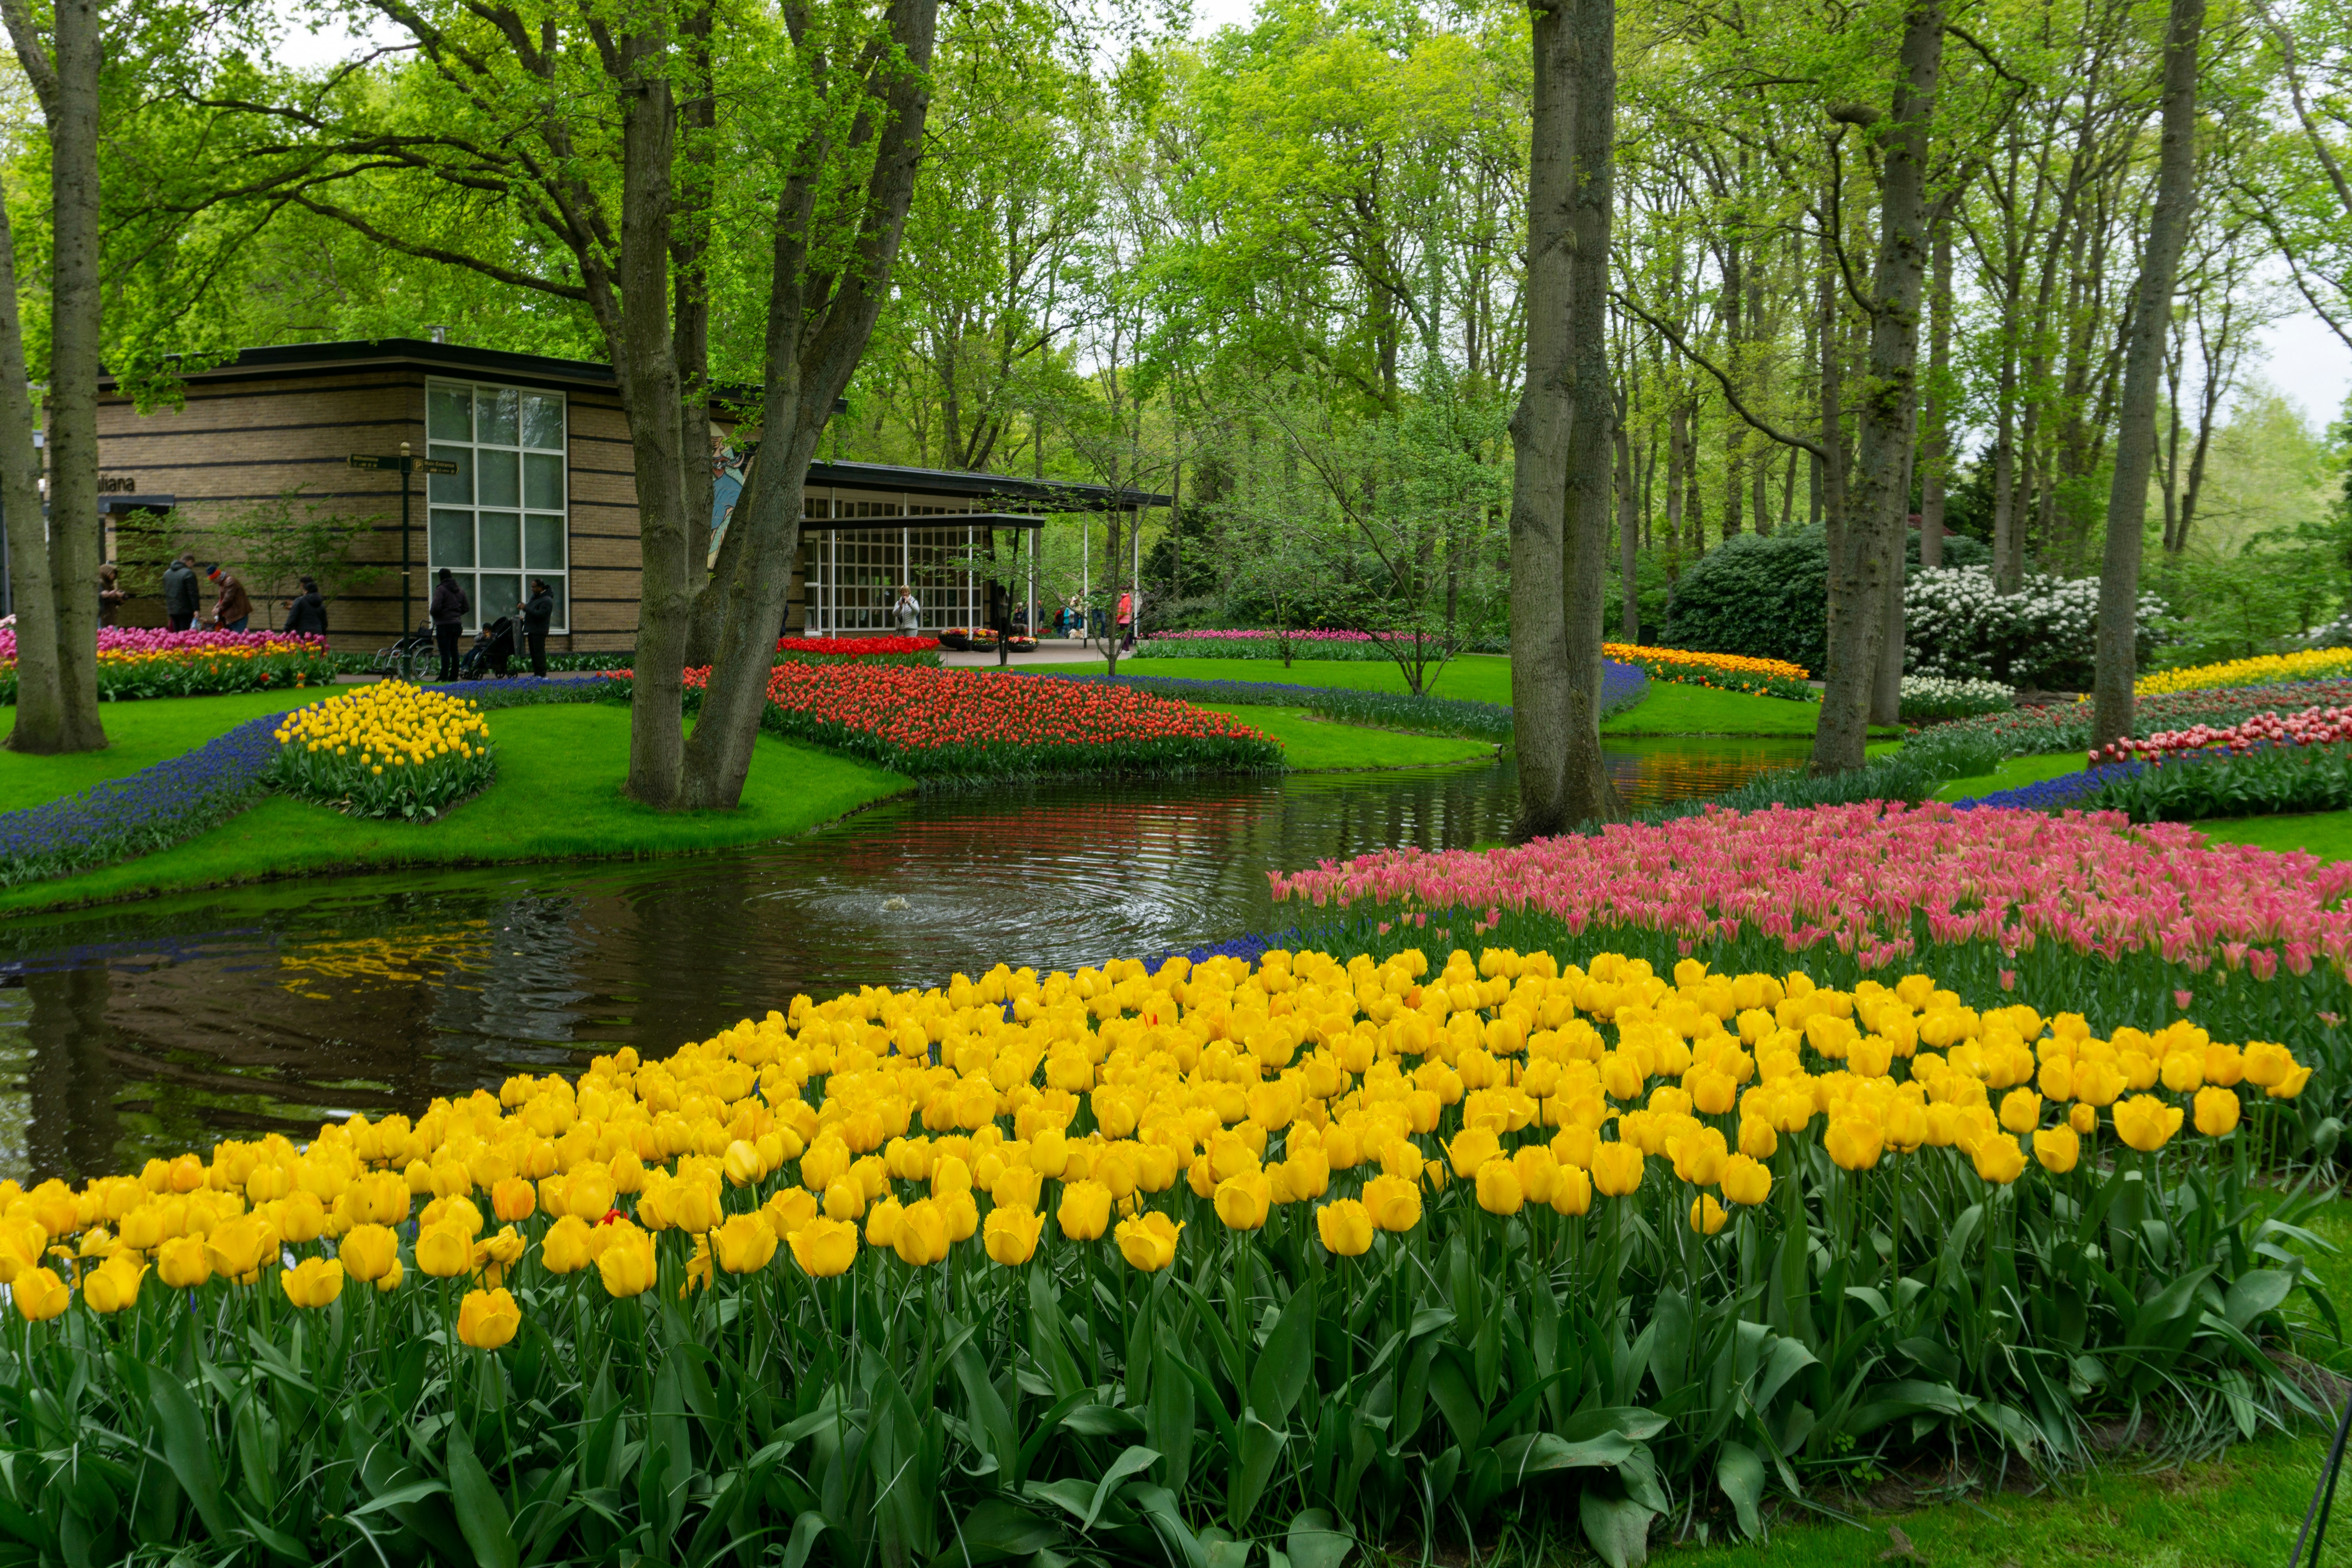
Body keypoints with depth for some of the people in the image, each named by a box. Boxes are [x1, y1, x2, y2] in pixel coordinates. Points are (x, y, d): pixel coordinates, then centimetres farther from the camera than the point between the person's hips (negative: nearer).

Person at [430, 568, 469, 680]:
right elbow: (466, 607, 16)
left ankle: (444, 676, -10)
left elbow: (436, 607, -20)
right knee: (454, 650, 12)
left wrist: (432, 614, 1)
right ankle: (454, 675, 14)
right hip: (457, 624, 7)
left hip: (444, 624, -7)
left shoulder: (441, 589, -10)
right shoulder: (460, 591, 12)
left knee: (445, 651, -7)